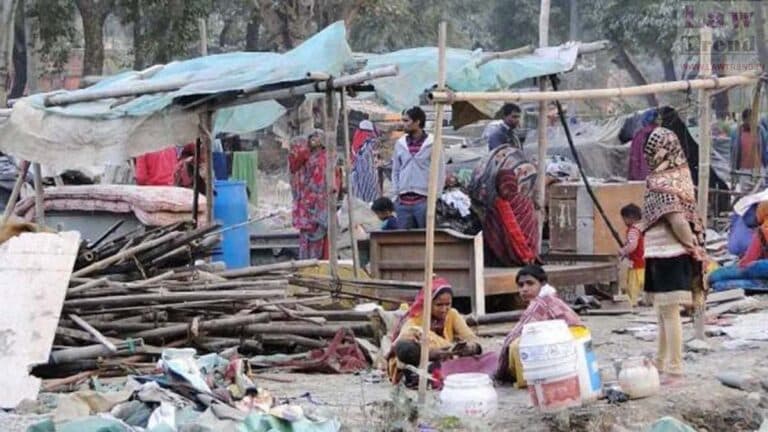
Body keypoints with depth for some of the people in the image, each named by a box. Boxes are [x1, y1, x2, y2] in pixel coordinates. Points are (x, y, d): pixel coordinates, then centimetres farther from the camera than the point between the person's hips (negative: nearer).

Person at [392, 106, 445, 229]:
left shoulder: (432, 144, -2)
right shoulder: (400, 144, 10)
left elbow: (440, 171, -1)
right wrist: (396, 192, 6)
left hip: (424, 200, -4)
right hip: (403, 201, 4)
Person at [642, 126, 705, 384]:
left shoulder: (662, 182, -16)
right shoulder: (679, 174, 10)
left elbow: (677, 220, -22)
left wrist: (692, 247, -11)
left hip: (667, 254, -9)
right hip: (668, 254, 9)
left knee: (668, 312, -5)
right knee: (663, 312, 18)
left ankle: (674, 369, -2)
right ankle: (662, 362, 28)